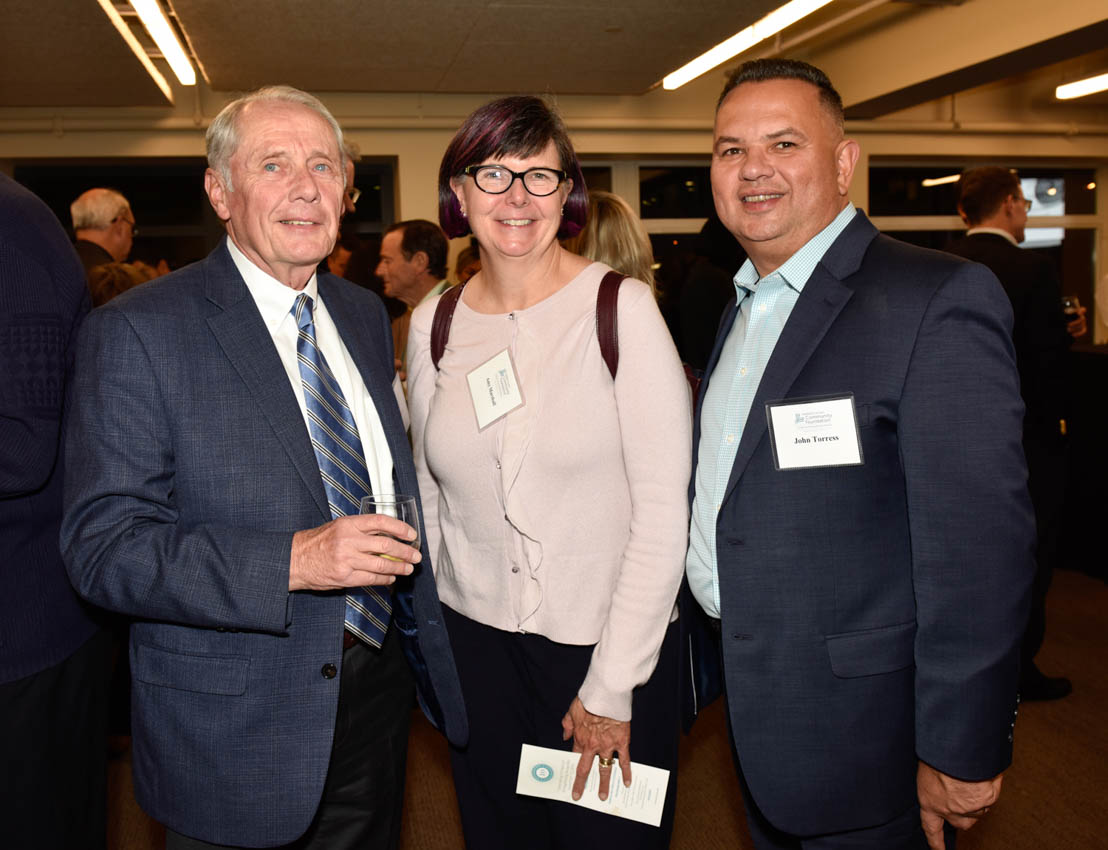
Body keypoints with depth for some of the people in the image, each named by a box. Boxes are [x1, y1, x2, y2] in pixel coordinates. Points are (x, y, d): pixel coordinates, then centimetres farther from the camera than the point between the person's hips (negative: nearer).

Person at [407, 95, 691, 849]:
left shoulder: (622, 308, -12)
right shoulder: (433, 324, 1)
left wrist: (613, 685, -12)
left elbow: (664, 509, -13)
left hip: (613, 643, -3)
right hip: (477, 642, 4)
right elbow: (430, 497, 10)